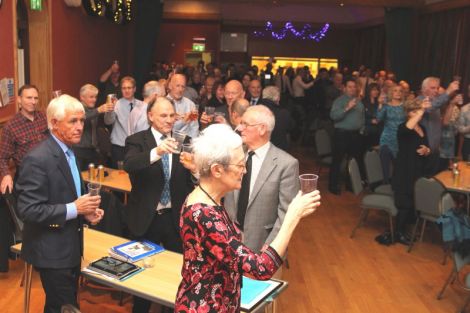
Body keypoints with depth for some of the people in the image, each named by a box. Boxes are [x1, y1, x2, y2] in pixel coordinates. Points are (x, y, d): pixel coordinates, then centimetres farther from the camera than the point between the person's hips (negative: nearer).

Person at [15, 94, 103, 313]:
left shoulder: (68, 151, 7)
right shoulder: (38, 159, -23)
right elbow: (27, 210, -24)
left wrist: (85, 209, -1)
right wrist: (73, 209, -26)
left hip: (70, 247, 9)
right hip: (52, 251, -9)